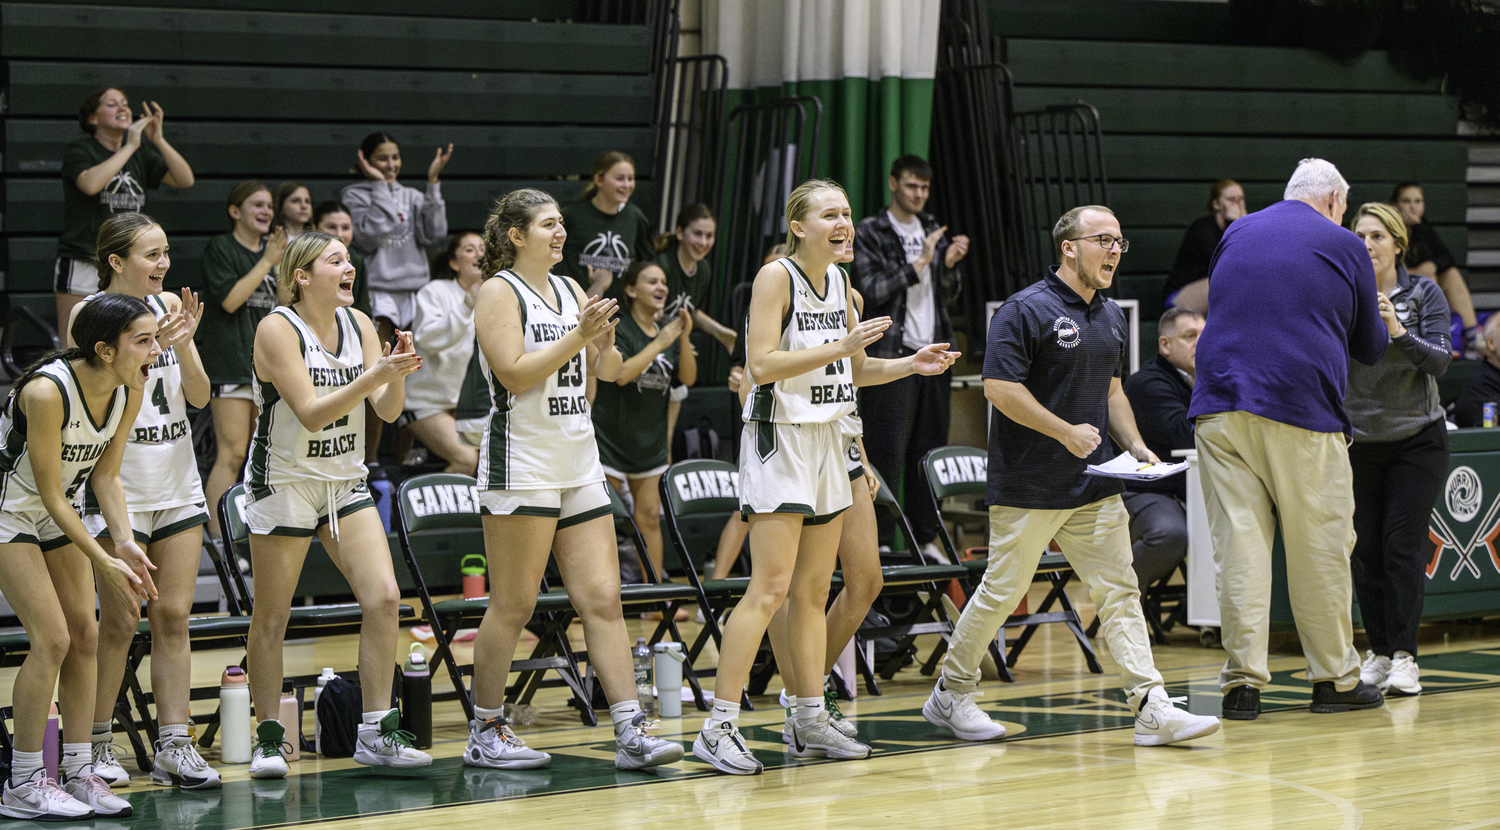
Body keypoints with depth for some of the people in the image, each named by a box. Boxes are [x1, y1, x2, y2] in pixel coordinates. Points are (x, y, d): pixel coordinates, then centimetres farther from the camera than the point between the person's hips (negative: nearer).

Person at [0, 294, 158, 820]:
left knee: (83, 634, 2)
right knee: (52, 638, -13)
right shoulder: (46, 391, -32)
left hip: (58, 514, 7)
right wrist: (103, 564, -25)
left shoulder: (129, 391, -11)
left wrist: (124, 543, -16)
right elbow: (50, 492, -26)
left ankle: (78, 774, 9)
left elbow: (105, 474, -2)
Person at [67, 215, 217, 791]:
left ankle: (174, 745, 7)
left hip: (177, 484, 5)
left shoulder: (170, 305, 5)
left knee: (173, 615, 4)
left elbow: (199, 396, 3)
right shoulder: (89, 313, -9)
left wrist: (184, 344, -14)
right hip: (118, 486, -5)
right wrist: (147, 349, -26)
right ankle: (96, 744, 9)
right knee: (121, 621, -4)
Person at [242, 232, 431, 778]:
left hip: (345, 482, 5)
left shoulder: (358, 325, 3)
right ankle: (268, 738, 13)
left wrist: (398, 373, -22)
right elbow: (310, 412, -22)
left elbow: (388, 410, -1)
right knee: (271, 618, 0)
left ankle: (376, 733, 1)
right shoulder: (277, 329, -14)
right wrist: (374, 376, -32)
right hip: (284, 482, -5)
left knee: (384, 598, -7)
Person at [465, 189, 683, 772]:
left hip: (578, 461, 7)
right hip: (522, 462, -7)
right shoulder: (498, 292, -5)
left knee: (603, 598, 1)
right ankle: (485, 733, 8)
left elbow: (609, 371, 16)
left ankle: (631, 733, -2)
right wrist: (578, 336, -19)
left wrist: (605, 341, -5)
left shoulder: (570, 290, 16)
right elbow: (516, 374, -15)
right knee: (513, 605, -3)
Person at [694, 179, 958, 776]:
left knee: (813, 591, 10)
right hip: (779, 439, -8)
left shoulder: (839, 280, 12)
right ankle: (718, 729, -10)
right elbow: (762, 366, -20)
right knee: (770, 588, -13)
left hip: (825, 441, 8)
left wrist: (911, 364, 7)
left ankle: (810, 721, 17)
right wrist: (842, 346, -22)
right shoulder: (775, 277, -11)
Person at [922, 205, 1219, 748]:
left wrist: (1135, 445, 10)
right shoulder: (1027, 309, -11)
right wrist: (1067, 432, -17)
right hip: (1028, 487, -7)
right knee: (1003, 591, 1)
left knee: (1119, 591, -1)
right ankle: (951, 694, 17)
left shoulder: (1111, 316, 15)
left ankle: (1151, 709, -5)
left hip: (1094, 487, 7)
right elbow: (999, 387, -17)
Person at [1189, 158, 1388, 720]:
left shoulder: (1235, 235, 16)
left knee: (1239, 544, 1)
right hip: (1302, 414, -3)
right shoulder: (1344, 247, 6)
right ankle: (1334, 677, 13)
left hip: (1220, 409, 3)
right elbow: (1370, 348, 15)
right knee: (1319, 550, 5)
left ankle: (1242, 679, -4)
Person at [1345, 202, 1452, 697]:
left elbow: (1439, 362, -12)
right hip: (1357, 440, 2)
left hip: (1416, 438, -2)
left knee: (1402, 542, -11)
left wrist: (1399, 332, -28)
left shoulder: (1424, 294, -2)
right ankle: (1378, 651, 10)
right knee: (1364, 547, 0)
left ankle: (1405, 656, -9)